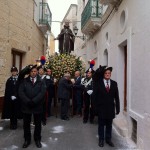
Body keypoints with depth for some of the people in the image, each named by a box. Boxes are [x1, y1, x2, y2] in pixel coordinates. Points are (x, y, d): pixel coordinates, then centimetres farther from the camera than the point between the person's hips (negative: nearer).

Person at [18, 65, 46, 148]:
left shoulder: (41, 82, 1)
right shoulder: (24, 81, 3)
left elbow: (42, 92, -12)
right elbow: (21, 92, -8)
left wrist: (33, 101, -22)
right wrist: (28, 101, -20)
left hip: (37, 106, 0)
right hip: (26, 105, 1)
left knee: (38, 124, 11)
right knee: (26, 124, 11)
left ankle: (37, 139, 28)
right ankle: (27, 140, 27)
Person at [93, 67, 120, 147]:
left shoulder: (114, 83, 3)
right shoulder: (98, 83, -4)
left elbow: (116, 97, 2)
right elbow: (95, 96, -4)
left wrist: (117, 108, 0)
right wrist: (95, 107, -9)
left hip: (110, 108, 2)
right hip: (101, 108, -2)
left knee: (109, 125, 12)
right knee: (101, 124, 10)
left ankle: (108, 139, 27)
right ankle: (101, 139, 23)